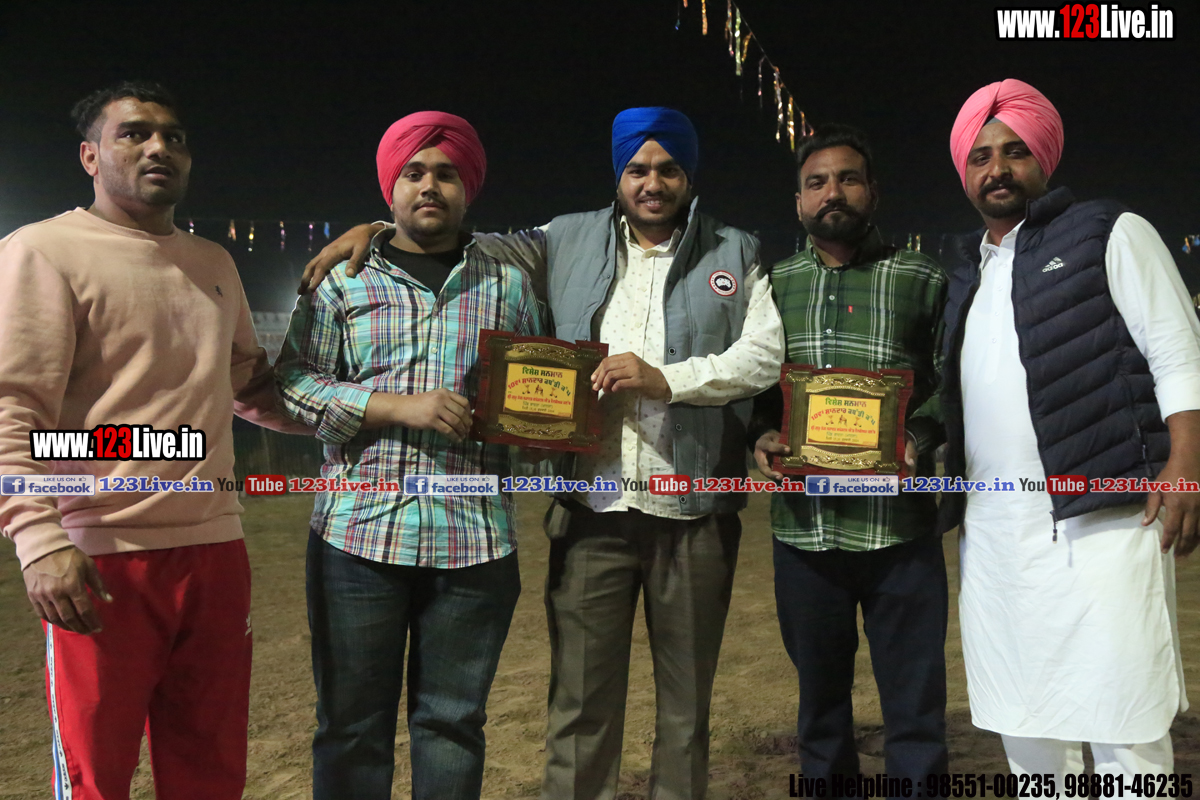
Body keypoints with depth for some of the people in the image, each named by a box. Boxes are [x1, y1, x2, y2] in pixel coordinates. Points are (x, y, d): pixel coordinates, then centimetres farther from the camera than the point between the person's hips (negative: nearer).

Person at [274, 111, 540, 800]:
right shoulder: (342, 280, 8)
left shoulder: (508, 284, 12)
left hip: (474, 537, 1)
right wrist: (400, 408, -11)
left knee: (454, 719, 10)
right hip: (359, 531, -1)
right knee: (352, 722, 8)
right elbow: (293, 380, 1)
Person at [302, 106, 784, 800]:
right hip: (592, 508, 0)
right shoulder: (570, 241, 11)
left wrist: (664, 379, -13)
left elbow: (766, 354, -2)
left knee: (687, 703, 13)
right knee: (581, 704, 4)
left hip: (694, 513, 0)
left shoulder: (736, 253, 9)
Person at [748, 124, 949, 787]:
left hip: (901, 529, -2)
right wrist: (759, 438, -7)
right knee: (820, 705, 16)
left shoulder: (924, 281, 5)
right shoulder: (771, 285, 11)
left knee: (915, 706, 5)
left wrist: (919, 440, -15)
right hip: (803, 527, 2)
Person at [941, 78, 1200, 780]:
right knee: (1024, 723, 13)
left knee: (1122, 725, -4)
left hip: (1101, 518, -5)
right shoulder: (963, 271, 20)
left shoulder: (1110, 234, 5)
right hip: (992, 532, 6)